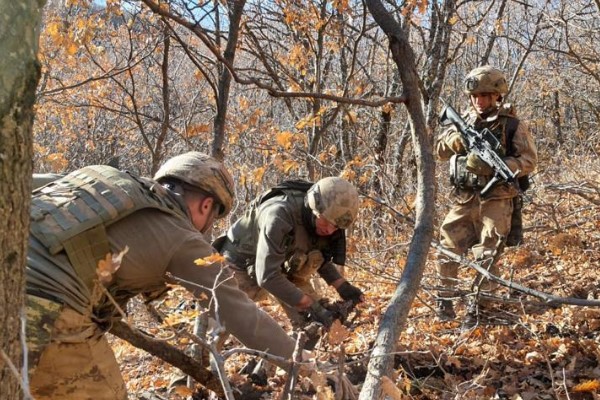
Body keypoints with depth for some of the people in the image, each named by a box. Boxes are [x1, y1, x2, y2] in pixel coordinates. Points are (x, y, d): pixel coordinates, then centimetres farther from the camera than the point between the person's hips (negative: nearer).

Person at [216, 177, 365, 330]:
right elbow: (267, 276, -40)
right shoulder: (280, 215, -39)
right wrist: (310, 306, -38)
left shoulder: (322, 225, -17)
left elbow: (321, 260, 5)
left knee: (315, 325, 0)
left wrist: (342, 286, -12)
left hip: (284, 269, 6)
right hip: (242, 267, -6)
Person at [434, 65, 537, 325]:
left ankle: (477, 308, 8)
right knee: (447, 250, 4)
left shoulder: (512, 125, -3)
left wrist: (492, 166, -22)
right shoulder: (464, 122, 9)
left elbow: (529, 161, -8)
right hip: (464, 200, 4)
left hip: (495, 201, -4)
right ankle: (445, 300, 20)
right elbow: (439, 150, 10)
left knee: (487, 257, -3)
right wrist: (454, 140, -14)